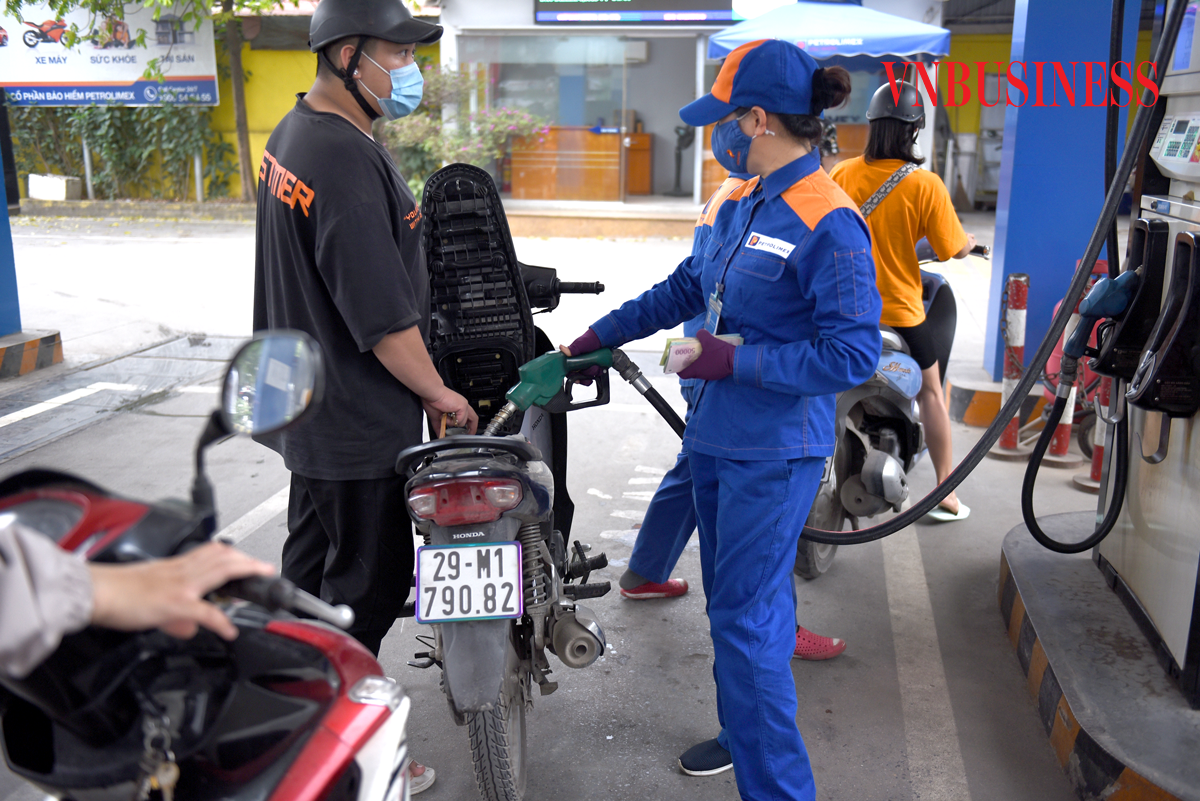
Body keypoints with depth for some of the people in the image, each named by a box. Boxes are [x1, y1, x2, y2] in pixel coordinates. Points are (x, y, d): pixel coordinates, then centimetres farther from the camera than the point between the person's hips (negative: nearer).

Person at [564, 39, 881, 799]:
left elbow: (853, 353, -22)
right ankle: (748, 734, 41)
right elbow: (686, 286, 19)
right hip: (718, 437, 9)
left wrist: (739, 361, -19)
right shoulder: (742, 202, 9)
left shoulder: (828, 222, -19)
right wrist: (599, 335, 20)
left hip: (772, 455, -9)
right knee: (737, 601, 21)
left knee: (745, 619, -4)